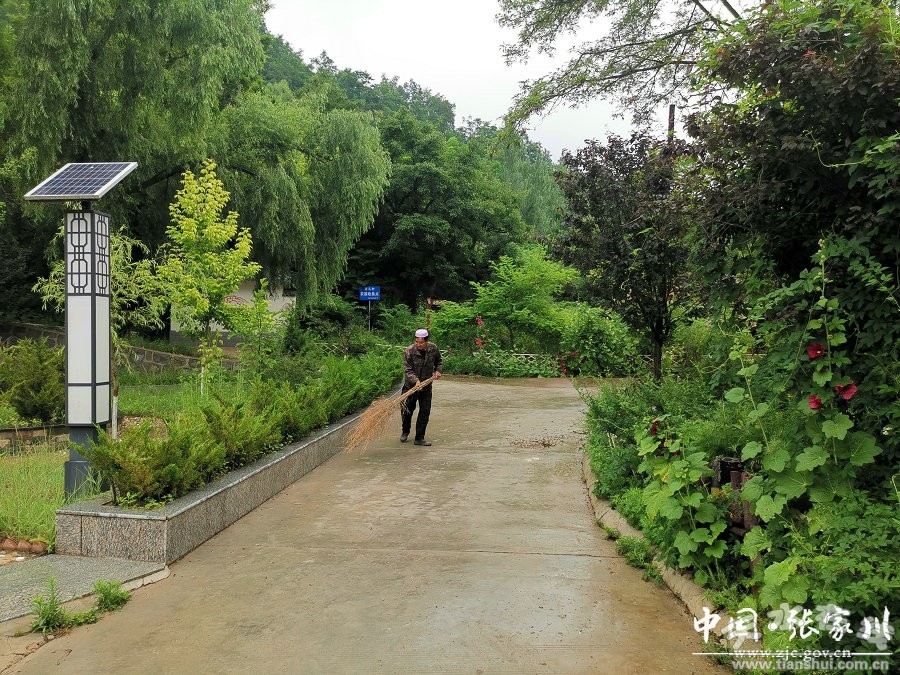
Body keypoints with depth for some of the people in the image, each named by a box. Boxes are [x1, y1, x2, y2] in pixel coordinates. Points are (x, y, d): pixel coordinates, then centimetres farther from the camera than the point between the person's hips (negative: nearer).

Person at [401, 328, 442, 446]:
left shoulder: (433, 349, -6)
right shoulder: (409, 351, -18)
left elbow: (439, 360, 17)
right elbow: (408, 370, -19)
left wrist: (437, 370, 1)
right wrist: (416, 381, -33)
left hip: (426, 386, 2)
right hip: (410, 385, -2)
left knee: (425, 412, -1)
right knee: (407, 410, 6)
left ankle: (419, 438, 8)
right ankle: (405, 431, 34)